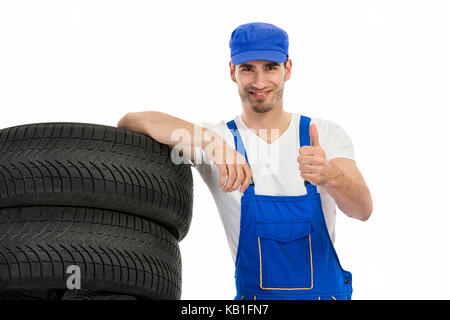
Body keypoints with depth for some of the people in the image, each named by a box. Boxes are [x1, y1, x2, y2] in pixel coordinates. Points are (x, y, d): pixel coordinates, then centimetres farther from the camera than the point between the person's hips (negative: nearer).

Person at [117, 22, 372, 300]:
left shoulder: (327, 134, -1)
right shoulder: (218, 137, -4)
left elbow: (363, 209, -15)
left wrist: (329, 175, -37)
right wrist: (211, 141, -33)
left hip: (328, 292, 1)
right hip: (254, 295, -1)